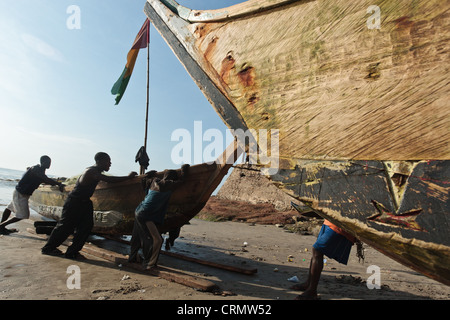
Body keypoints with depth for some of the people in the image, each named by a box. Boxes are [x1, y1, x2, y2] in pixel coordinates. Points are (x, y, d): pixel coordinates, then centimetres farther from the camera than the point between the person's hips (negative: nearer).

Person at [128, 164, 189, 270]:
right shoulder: (166, 185, -15)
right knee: (156, 239, -6)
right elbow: (180, 181, -5)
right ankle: (148, 264, 4)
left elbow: (147, 177, 27)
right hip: (145, 216, -10)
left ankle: (133, 257, 42)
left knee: (137, 237, 24)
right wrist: (184, 169, 8)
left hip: (139, 212, 10)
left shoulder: (155, 181, 7)